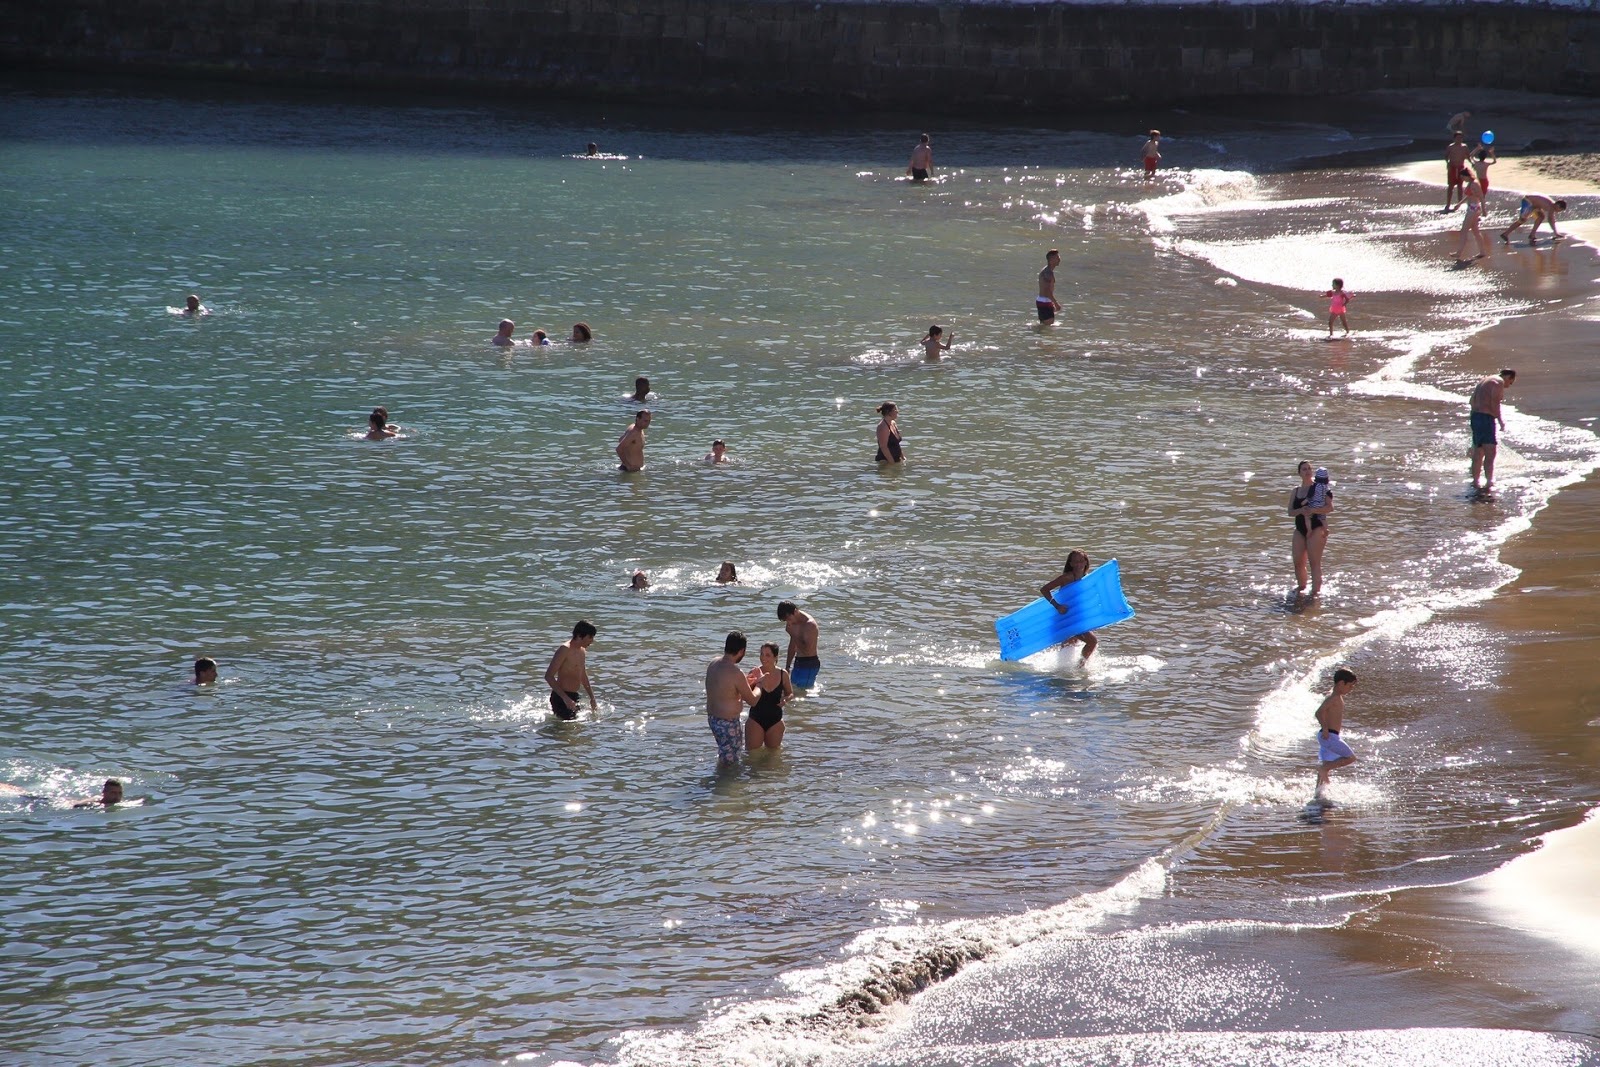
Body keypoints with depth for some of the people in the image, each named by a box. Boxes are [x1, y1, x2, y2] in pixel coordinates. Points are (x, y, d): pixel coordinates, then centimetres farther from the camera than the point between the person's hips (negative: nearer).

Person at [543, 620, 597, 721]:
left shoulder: (582, 651, 12)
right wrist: (565, 698, -28)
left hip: (573, 696, 9)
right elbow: (548, 676, -22)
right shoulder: (565, 649, -16)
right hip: (561, 698, -9)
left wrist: (592, 698, 27)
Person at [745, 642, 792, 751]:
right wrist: (749, 684, -29)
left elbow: (790, 693, 11)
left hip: (775, 720, 2)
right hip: (756, 720, -2)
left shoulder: (783, 674, -5)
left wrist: (786, 699, -11)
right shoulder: (755, 673, -11)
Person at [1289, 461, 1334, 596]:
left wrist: (1312, 510, -20)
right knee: (1298, 561, 5)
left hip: (1316, 528, -6)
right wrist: (1301, 510, -16)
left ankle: (1316, 589, -5)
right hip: (1300, 529, 6)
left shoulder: (1318, 488, -3)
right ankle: (1301, 586, 23)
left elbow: (1330, 507, -11)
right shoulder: (1295, 492, 15)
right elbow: (1290, 511, 5)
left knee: (1314, 562, -7)